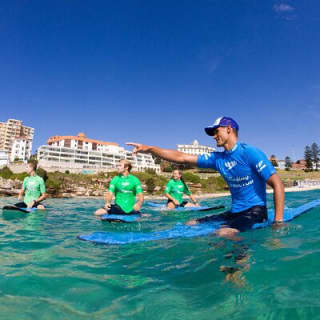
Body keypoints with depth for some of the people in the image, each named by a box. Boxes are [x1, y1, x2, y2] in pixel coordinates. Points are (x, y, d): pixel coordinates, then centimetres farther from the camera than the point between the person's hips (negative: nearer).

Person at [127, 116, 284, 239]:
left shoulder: (250, 153, -11)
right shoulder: (217, 158, 7)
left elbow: (277, 184, -13)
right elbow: (182, 157, 3)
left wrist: (278, 221, -19)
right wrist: (149, 148, -3)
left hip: (255, 210, -7)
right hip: (234, 212, 7)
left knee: (223, 233, -35)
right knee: (190, 225, 5)